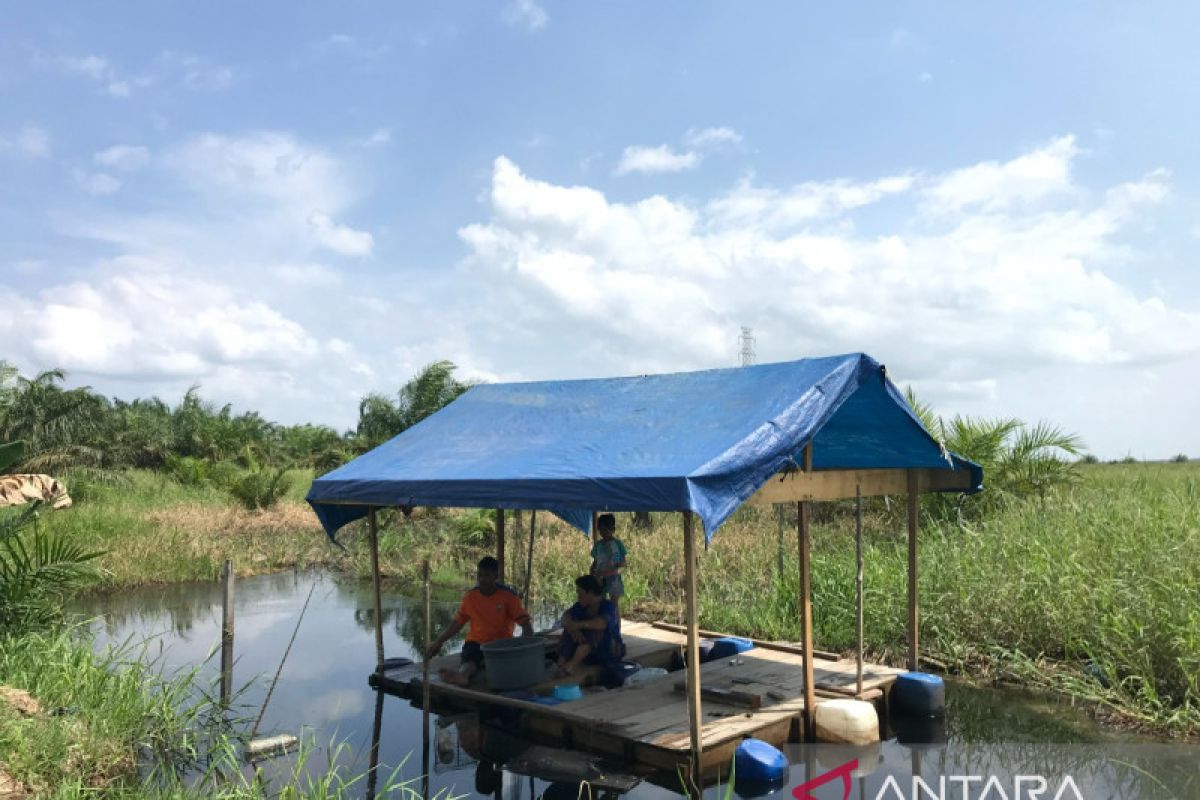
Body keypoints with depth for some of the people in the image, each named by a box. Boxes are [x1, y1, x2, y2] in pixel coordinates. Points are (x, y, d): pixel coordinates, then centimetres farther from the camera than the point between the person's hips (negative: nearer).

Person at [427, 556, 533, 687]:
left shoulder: (508, 596, -2)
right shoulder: (470, 597, 8)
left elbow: (526, 624, -4)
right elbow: (457, 622, 18)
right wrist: (439, 642, 9)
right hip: (476, 643, 2)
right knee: (469, 657, -35)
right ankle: (462, 675, -70)